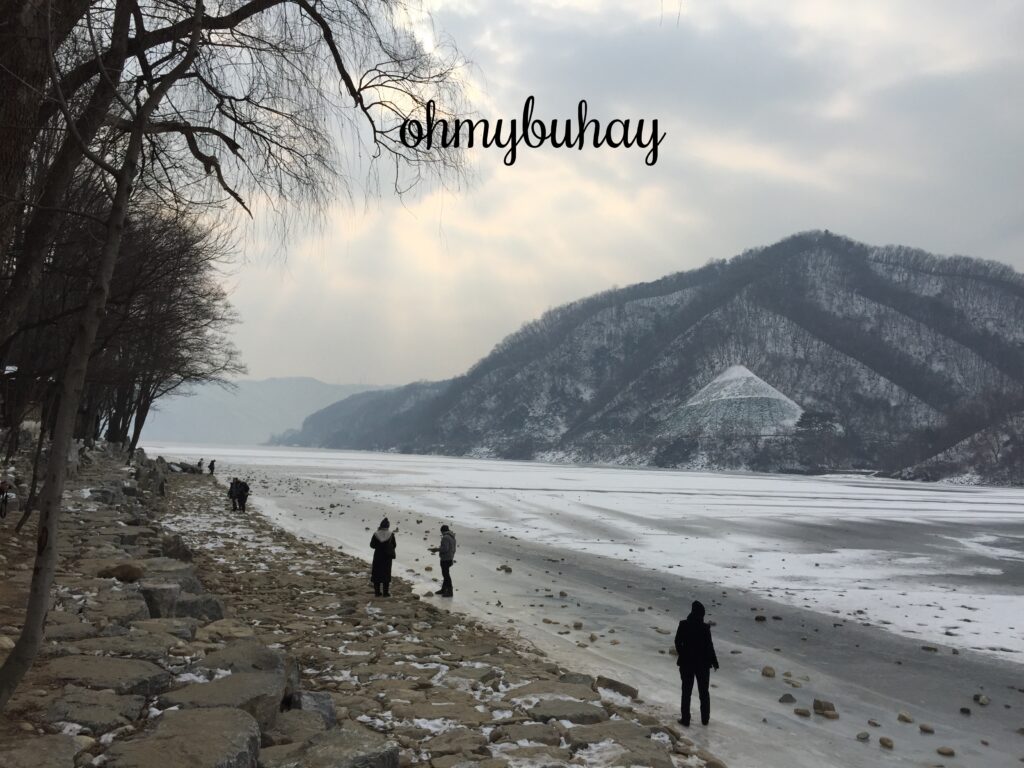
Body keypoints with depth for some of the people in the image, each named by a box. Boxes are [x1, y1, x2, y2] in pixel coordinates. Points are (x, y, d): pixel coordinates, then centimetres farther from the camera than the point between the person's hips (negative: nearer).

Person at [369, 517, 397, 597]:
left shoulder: (376, 534, -10)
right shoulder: (391, 534, -12)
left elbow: (372, 545, -5)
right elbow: (394, 545, -5)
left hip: (378, 556, 1)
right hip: (387, 557, -1)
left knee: (377, 573, 11)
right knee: (386, 574, 9)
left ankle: (377, 592, 13)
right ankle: (386, 592, 8)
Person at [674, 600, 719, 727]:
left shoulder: (683, 625, -10)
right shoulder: (704, 628, -17)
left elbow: (677, 642, -2)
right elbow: (709, 646, -12)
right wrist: (714, 662, 1)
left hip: (687, 663, 1)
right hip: (703, 664, -1)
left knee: (686, 692, 12)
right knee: (704, 692, 16)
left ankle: (685, 719, 14)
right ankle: (705, 719, 24)